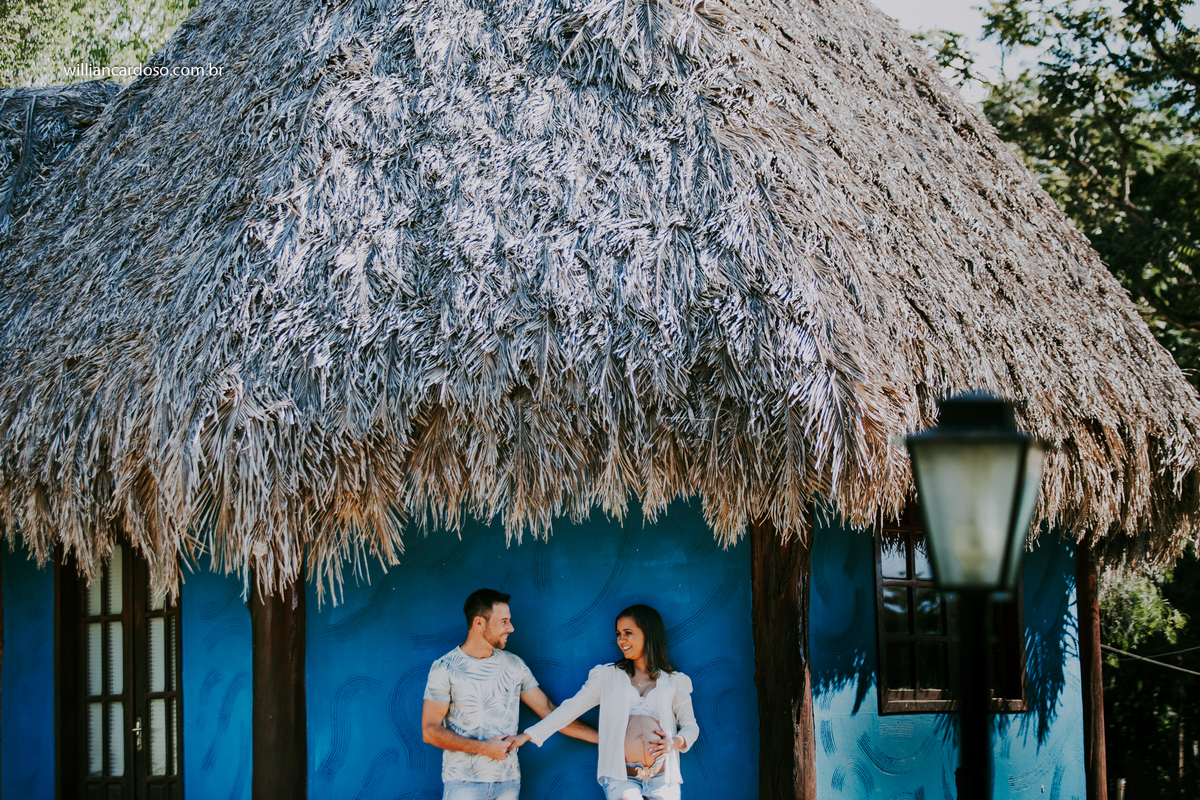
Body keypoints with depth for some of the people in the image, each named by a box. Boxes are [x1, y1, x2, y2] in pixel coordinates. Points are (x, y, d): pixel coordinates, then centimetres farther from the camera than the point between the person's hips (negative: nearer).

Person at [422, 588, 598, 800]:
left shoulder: (514, 665, 9)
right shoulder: (445, 668, -4)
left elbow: (549, 712, 11)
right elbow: (430, 730, -7)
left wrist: (602, 736, 6)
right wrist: (484, 748, -13)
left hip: (508, 782, 4)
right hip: (464, 783, -4)